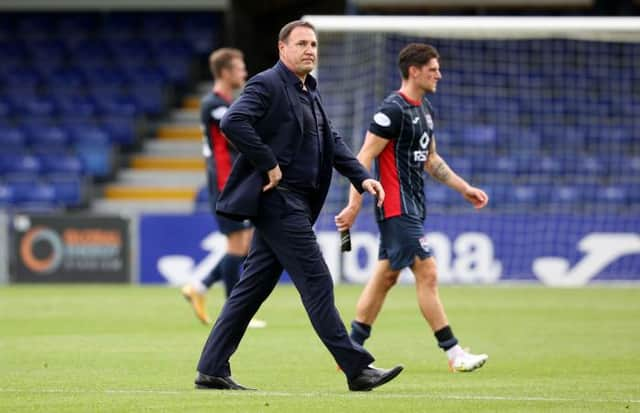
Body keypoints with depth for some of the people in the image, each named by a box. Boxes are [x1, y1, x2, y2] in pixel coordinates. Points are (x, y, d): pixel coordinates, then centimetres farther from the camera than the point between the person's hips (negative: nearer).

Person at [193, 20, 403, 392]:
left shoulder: (310, 92, 18)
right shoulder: (267, 85, -11)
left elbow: (332, 142, 21)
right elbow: (233, 122, -24)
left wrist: (362, 177, 7)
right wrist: (269, 165, -20)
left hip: (293, 204, 10)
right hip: (278, 200, -10)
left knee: (254, 287, 9)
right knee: (317, 284, -7)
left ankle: (212, 369, 12)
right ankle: (357, 368, -5)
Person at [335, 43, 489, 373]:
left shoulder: (424, 110, 15)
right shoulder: (393, 110, -15)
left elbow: (430, 159, 26)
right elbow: (364, 158, -17)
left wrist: (464, 189, 22)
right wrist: (354, 205, -21)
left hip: (412, 207, 10)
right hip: (397, 207, -10)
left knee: (386, 277, 11)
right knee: (427, 274, -10)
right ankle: (454, 354, -8)